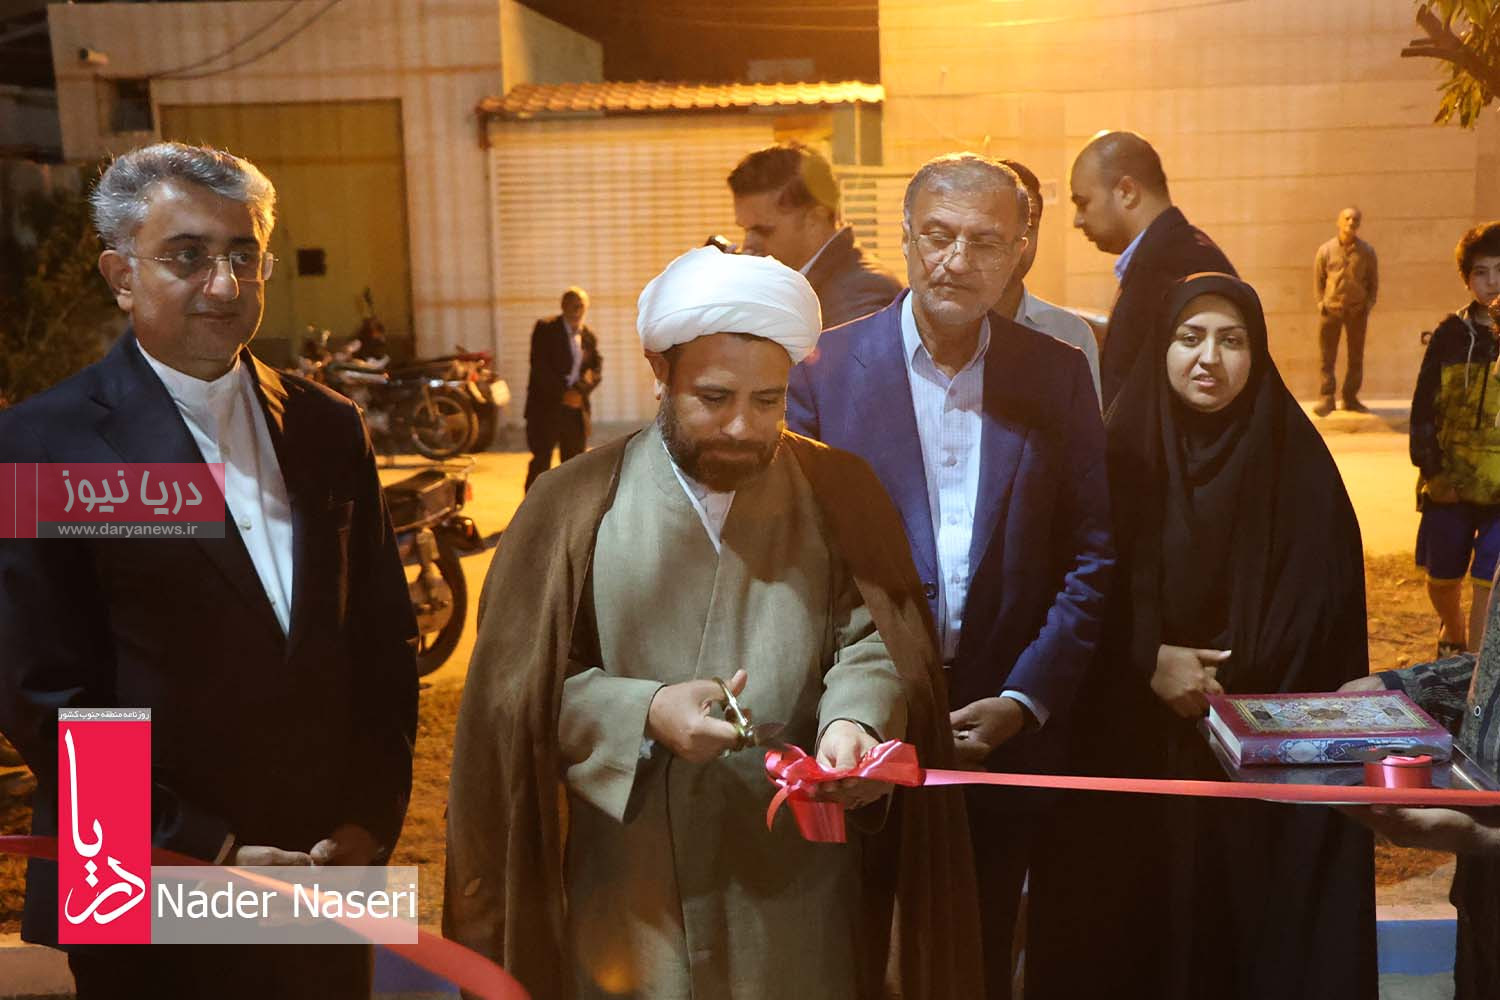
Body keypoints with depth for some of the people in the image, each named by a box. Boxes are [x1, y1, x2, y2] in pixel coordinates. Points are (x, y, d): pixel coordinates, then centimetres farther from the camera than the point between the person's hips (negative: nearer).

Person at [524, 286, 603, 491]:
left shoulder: (589, 337, 12)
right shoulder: (545, 329, -2)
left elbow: (597, 369, 4)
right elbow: (539, 366, -11)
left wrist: (580, 391, -15)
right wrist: (562, 394, -14)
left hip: (576, 409, 5)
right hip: (546, 407, -5)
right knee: (541, 462, -4)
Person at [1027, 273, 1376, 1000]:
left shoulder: (1300, 463, -1)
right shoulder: (1122, 452, -2)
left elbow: (1328, 609, -2)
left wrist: (1228, 684, -11)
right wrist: (1151, 659, -16)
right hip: (1132, 743, 0)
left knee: (1250, 909, 6)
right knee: (1133, 917, 6)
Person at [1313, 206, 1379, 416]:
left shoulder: (1367, 251, -1)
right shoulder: (1326, 250, -3)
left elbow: (1373, 281, 7)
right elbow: (1318, 280, 5)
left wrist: (1368, 304, 0)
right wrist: (1321, 303, -2)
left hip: (1357, 310, 2)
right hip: (1330, 309, -1)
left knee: (1356, 357, 7)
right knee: (1326, 356, -2)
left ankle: (1351, 398, 16)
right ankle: (1326, 398, 2)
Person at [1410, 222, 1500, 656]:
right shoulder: (1451, 333, 4)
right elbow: (1424, 404, 4)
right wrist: (1427, 462, -5)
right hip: (1451, 482, 2)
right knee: (1441, 580, 15)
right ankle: (1453, 636, 44)